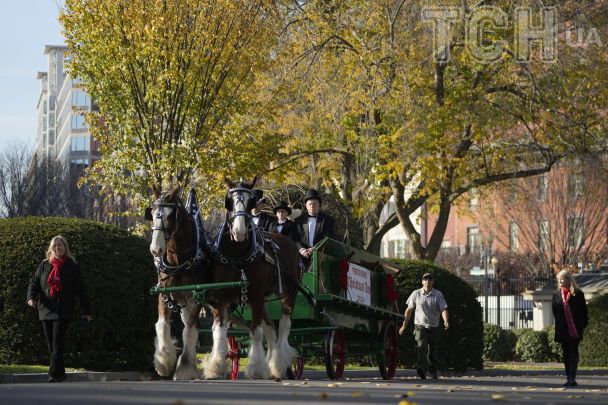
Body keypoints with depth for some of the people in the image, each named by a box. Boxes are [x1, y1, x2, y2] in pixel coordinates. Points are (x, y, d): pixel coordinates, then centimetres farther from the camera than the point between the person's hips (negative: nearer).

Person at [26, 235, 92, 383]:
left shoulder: (72, 267, 3)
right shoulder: (44, 265, 10)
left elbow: (80, 289, 5)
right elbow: (34, 282, 9)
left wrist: (87, 311, 7)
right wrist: (31, 297, -12)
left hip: (63, 311, -4)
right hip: (46, 310, 4)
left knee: (57, 344, -13)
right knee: (51, 344, 7)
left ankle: (54, 374, -16)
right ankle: (60, 373, 16)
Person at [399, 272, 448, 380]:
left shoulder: (438, 295, 2)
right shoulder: (416, 294, 3)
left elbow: (443, 309, -6)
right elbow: (409, 310, 9)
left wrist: (445, 321, -26)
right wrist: (404, 325, 8)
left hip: (433, 326, 2)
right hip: (420, 325, -2)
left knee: (432, 350, 9)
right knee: (422, 346, -21)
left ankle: (433, 371, 22)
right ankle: (421, 368, -33)